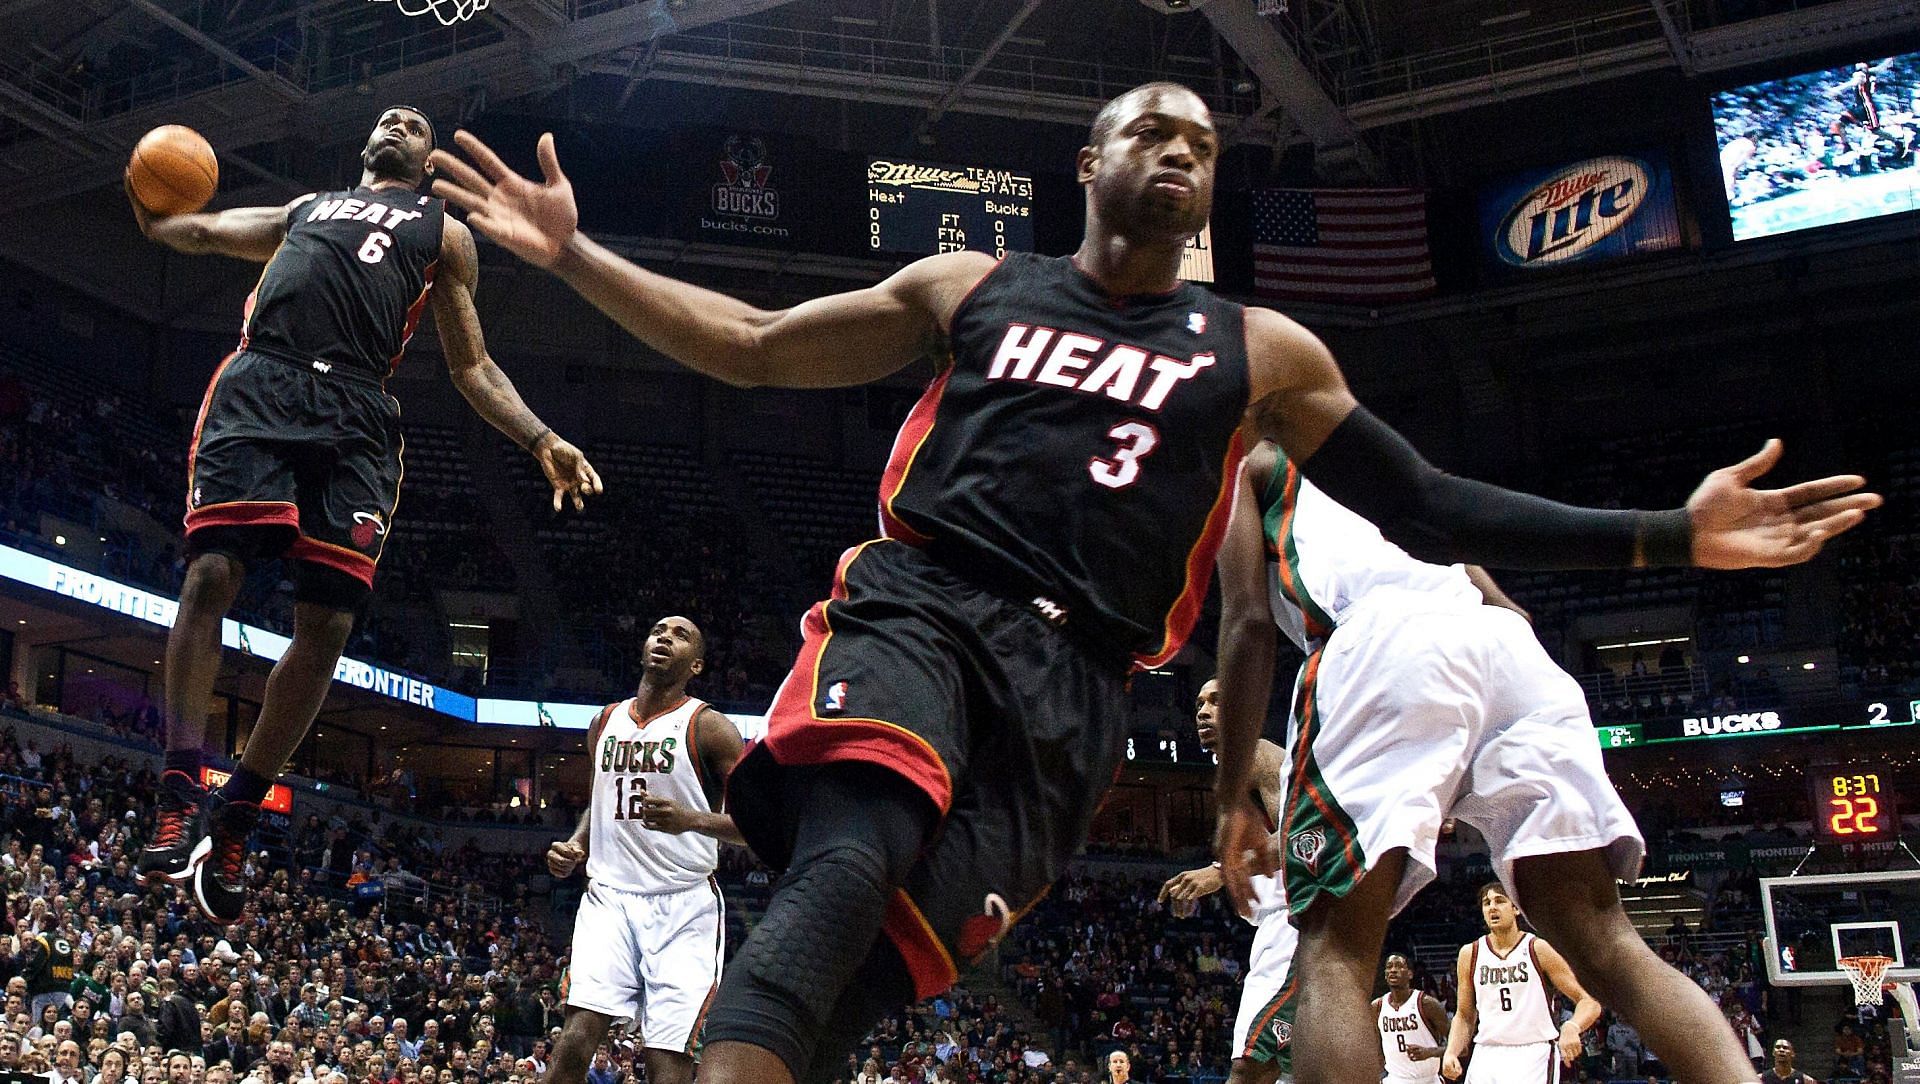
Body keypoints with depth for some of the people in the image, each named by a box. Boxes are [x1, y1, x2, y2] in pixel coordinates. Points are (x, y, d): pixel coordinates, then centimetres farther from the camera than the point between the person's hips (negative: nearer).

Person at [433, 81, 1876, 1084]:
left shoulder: (1261, 352, 19)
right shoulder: (970, 289, 17)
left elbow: (1426, 508, 18)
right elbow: (751, 348, 20)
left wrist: (1674, 535, 9)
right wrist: (573, 254, 11)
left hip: (1070, 686, 2)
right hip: (917, 607, -1)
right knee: (846, 869, -33)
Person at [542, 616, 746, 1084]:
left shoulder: (708, 727, -3)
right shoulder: (605, 722, 14)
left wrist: (693, 821, -25)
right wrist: (575, 847, 9)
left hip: (684, 906, -4)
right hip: (610, 896, 4)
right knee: (575, 1041, -13)